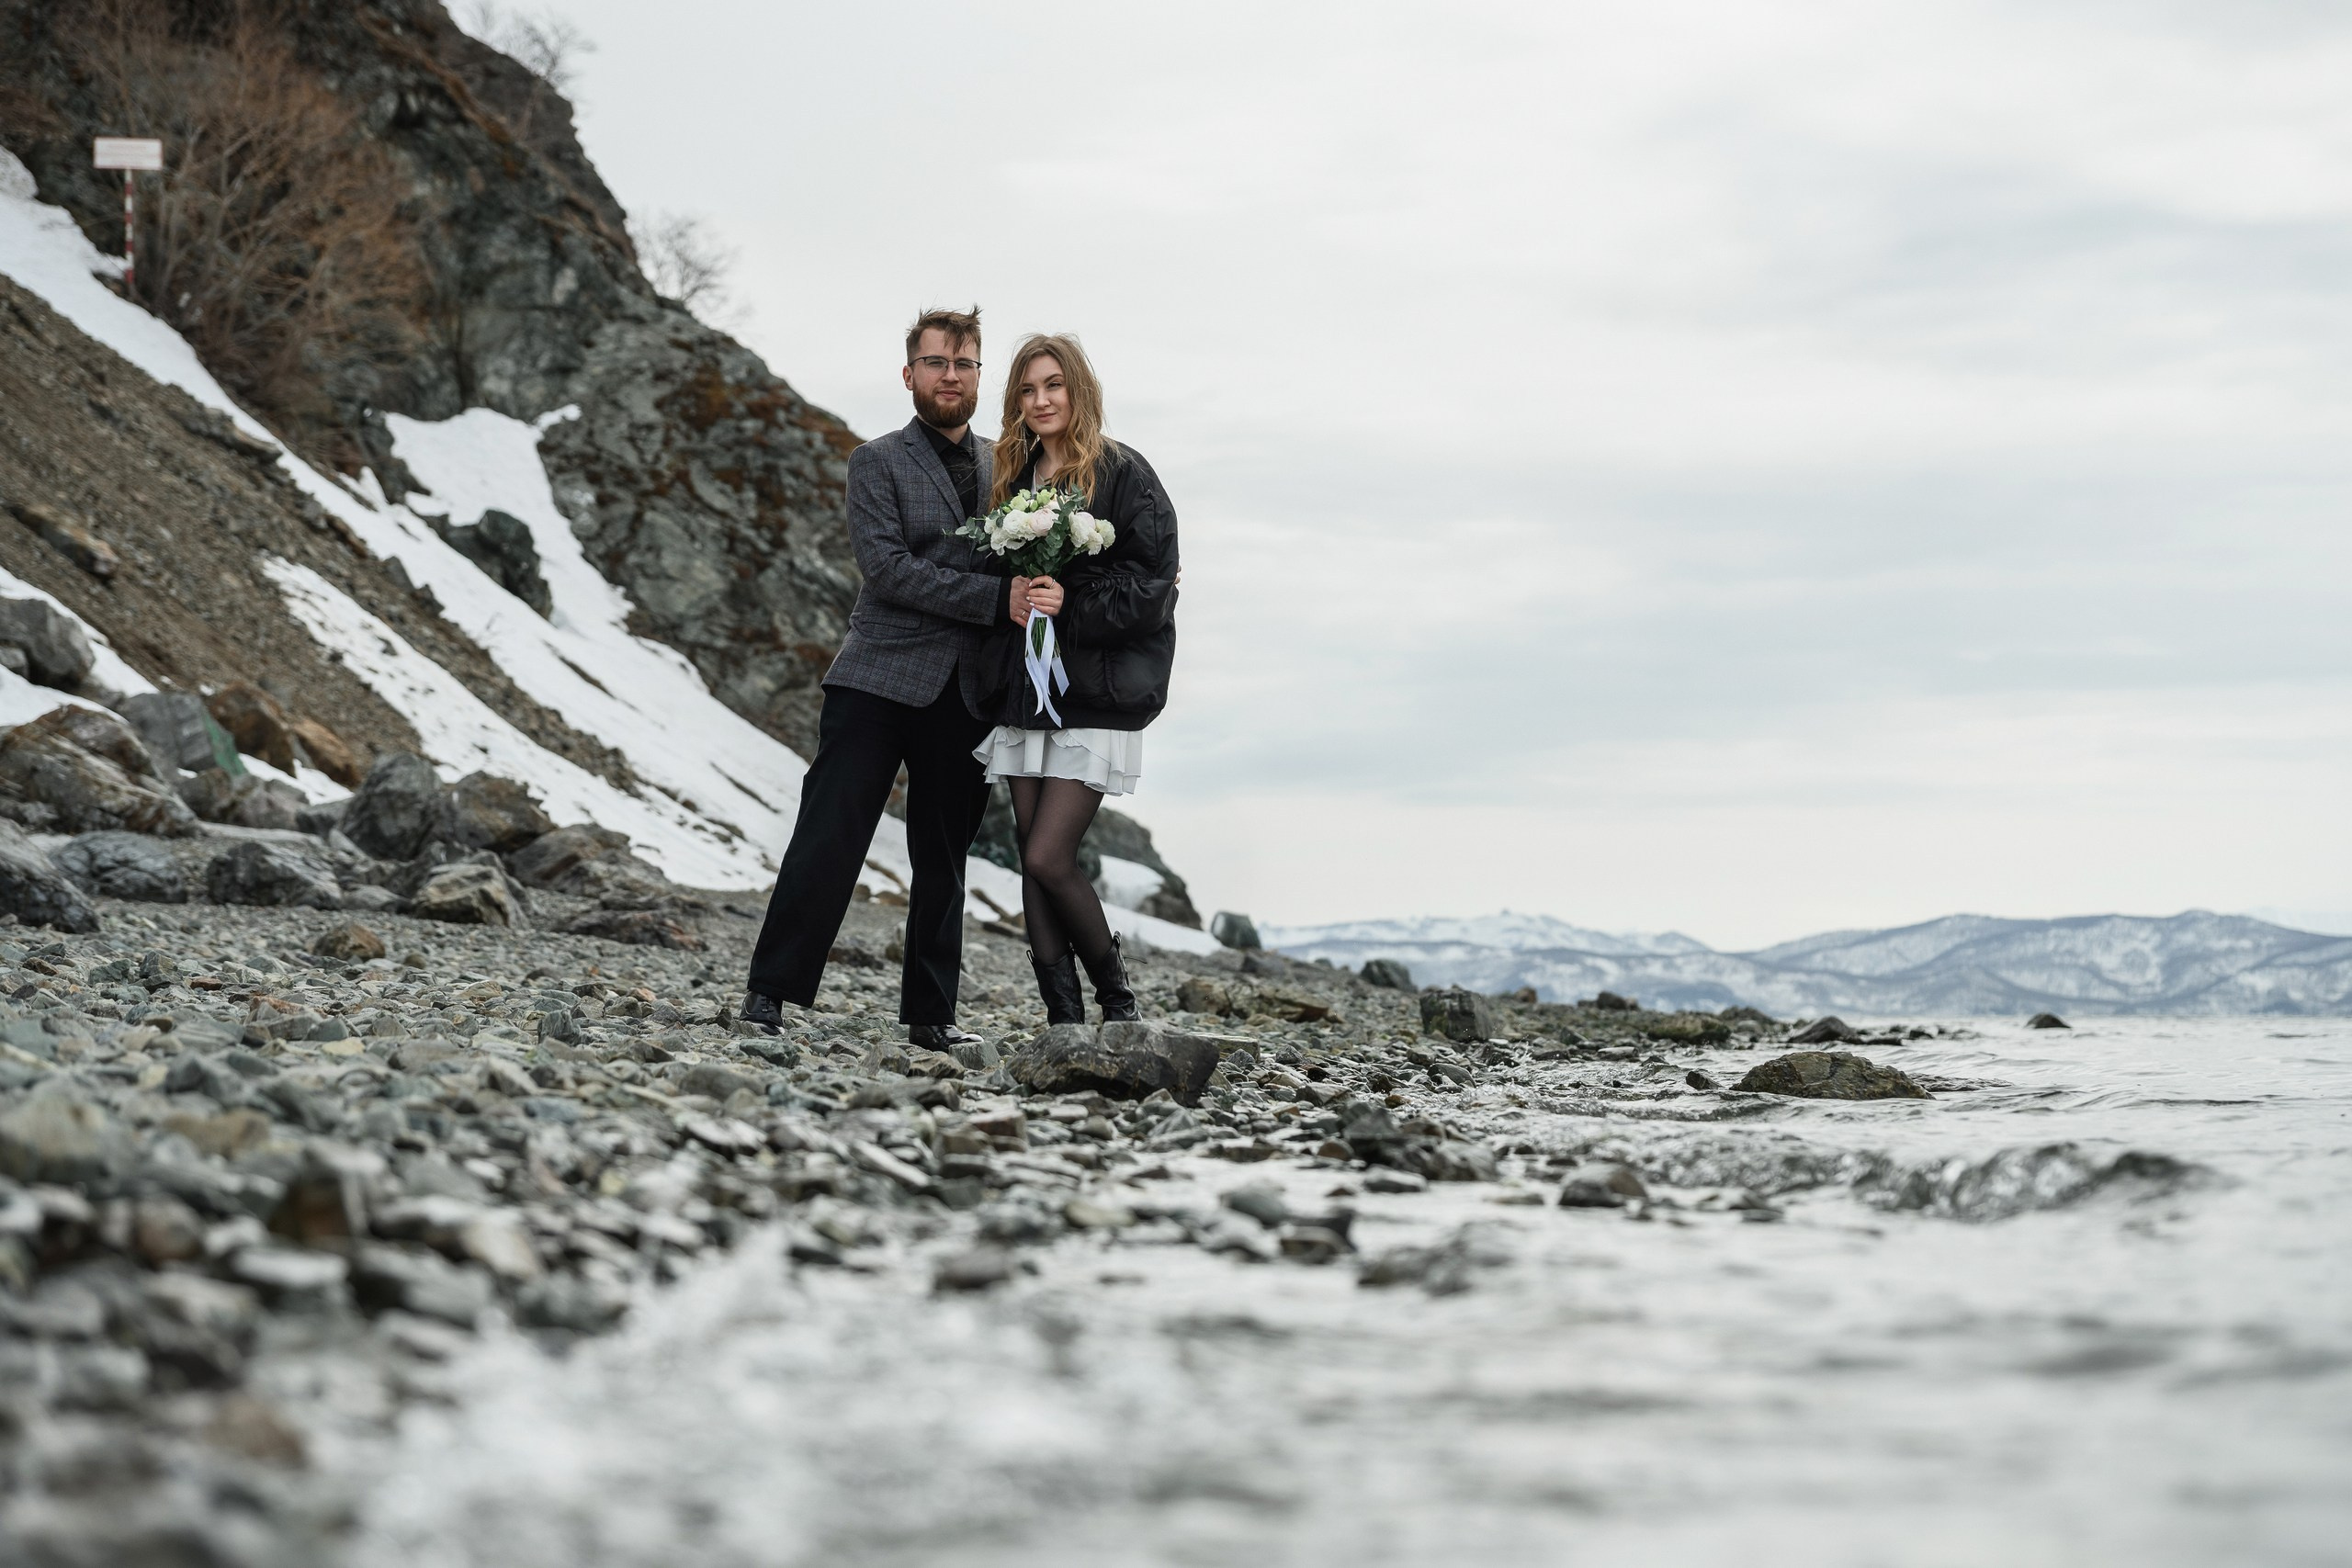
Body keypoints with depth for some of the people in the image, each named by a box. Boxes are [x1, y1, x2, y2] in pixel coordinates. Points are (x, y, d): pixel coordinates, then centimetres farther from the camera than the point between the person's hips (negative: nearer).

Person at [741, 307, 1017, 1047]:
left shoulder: (1004, 466, 15)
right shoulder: (877, 463, 1)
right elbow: (888, 569, -12)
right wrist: (996, 598, -18)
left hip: (965, 696, 4)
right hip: (880, 680, -4)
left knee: (944, 857, 9)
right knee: (829, 839, -7)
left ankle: (931, 1012, 15)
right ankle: (771, 992, -2)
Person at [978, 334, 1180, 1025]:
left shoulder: (1122, 475, -5)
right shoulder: (1013, 478, 14)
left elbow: (1152, 584, -10)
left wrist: (1072, 602, -22)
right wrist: (1009, 597, -5)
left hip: (1096, 694, -6)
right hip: (1026, 691, 7)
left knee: (1047, 858, -13)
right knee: (1032, 858, 3)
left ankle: (1117, 997, 7)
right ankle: (1064, 1021, 8)